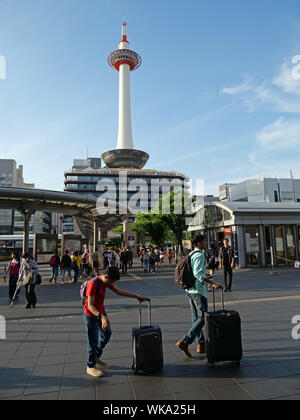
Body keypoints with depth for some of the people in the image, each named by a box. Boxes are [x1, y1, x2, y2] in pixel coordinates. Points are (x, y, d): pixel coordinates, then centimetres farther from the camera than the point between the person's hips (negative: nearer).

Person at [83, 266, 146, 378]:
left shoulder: (106, 281, -4)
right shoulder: (93, 284, -30)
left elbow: (119, 291, 3)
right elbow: (90, 306, -34)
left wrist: (136, 296, 2)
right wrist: (102, 317, -46)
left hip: (101, 312, 8)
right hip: (91, 315, -8)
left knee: (107, 334, 18)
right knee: (93, 341, 3)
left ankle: (95, 358, 37)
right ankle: (90, 367, 23)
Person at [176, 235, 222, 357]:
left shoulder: (190, 255, 16)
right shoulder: (199, 255, -13)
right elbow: (197, 273, -24)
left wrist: (207, 279, 27)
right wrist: (213, 283, -25)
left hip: (189, 289, 10)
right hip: (198, 290, -10)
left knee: (196, 317, 13)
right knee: (203, 317, -4)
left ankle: (201, 345, 21)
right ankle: (184, 342, -9)